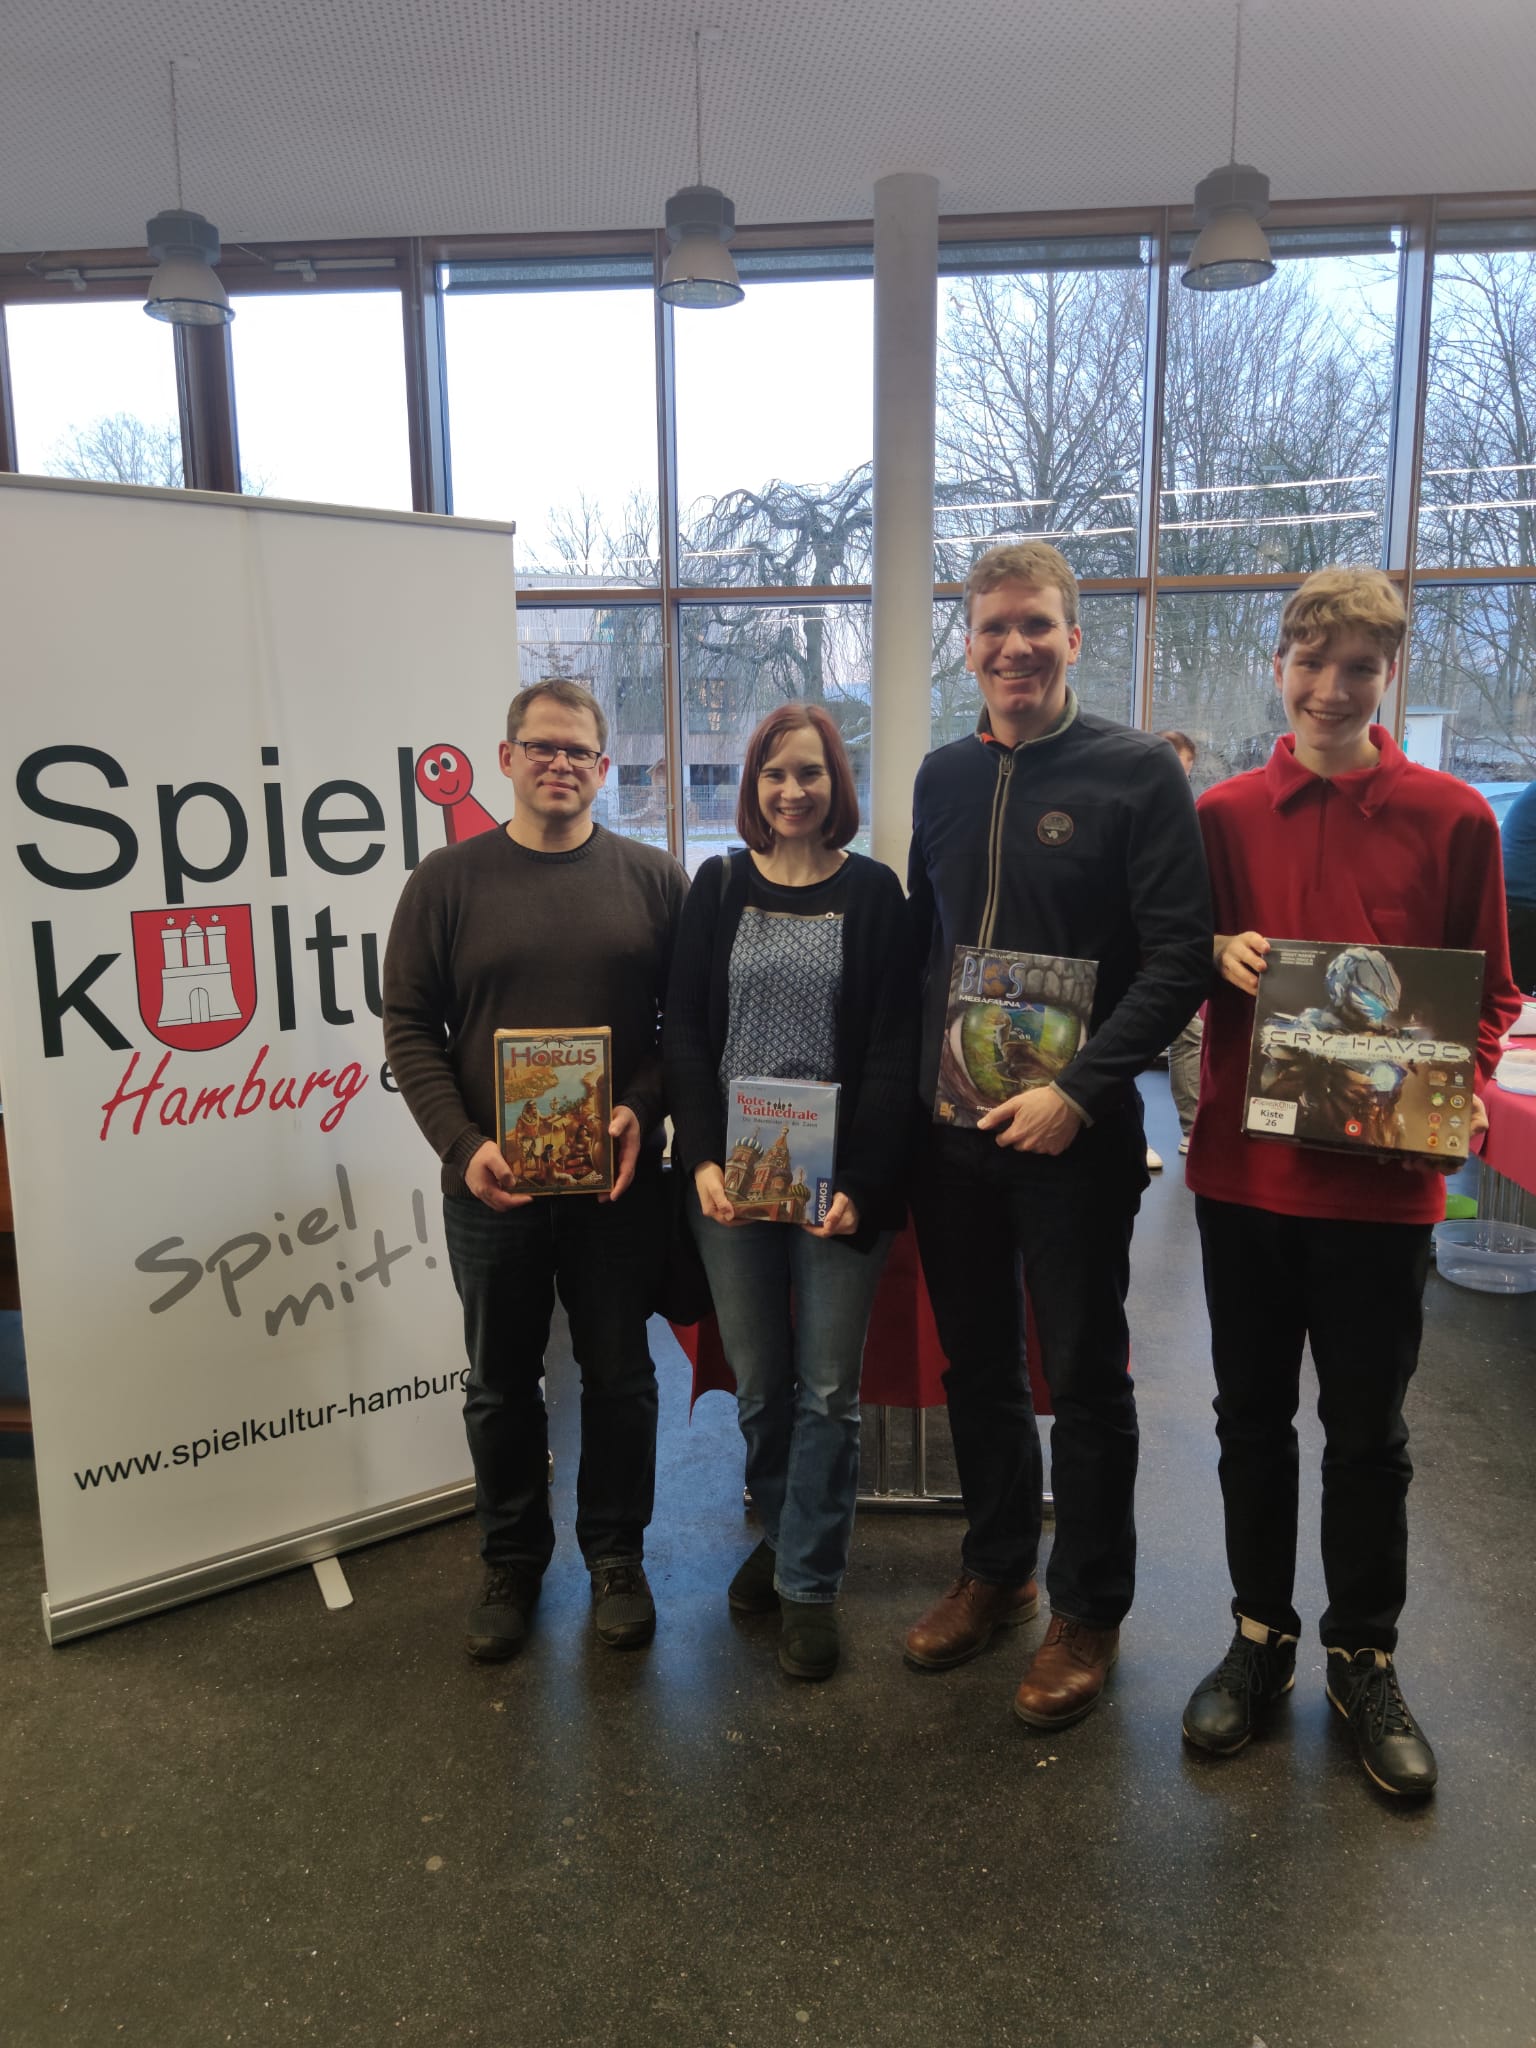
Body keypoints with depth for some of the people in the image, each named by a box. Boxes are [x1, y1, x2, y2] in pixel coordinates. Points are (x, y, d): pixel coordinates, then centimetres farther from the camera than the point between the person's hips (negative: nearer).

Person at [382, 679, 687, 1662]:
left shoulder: (653, 879, 2)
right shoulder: (449, 880, 1)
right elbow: (410, 1027, -1)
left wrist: (644, 1109, -13)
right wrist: (463, 1145, -12)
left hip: (618, 1180, 0)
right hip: (492, 1181, 0)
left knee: (620, 1377, 12)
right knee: (502, 1385, 14)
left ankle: (616, 1556, 32)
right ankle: (513, 1562, 33)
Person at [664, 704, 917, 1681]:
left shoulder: (873, 892, 1)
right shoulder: (719, 887, 6)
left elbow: (894, 1048, -3)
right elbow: (683, 1029, 4)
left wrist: (864, 1182, -13)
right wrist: (703, 1157, -8)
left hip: (839, 1177, -2)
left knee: (827, 1387, 4)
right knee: (758, 1381, 11)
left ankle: (810, 1582, 21)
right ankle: (782, 1534, 36)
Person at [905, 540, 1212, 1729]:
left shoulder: (1140, 772, -7)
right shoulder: (943, 779, 9)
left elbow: (1179, 958, -12)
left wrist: (1080, 1090, -19)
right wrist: (914, 1075, 6)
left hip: (1074, 1135, -5)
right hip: (949, 1130, 5)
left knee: (1085, 1379, 8)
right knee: (976, 1368, 16)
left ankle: (1089, 1611, 26)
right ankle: (996, 1571, 35)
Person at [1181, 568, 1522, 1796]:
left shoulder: (1454, 819, -2)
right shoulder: (1223, 815, 2)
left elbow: (1490, 992, 4)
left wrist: (1465, 1090, -13)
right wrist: (1219, 954, -11)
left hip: (1380, 1176, -1)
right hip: (1243, 1165, 2)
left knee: (1368, 1430, 11)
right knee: (1252, 1415, 13)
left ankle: (1365, 1660, 31)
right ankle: (1260, 1637, 32)